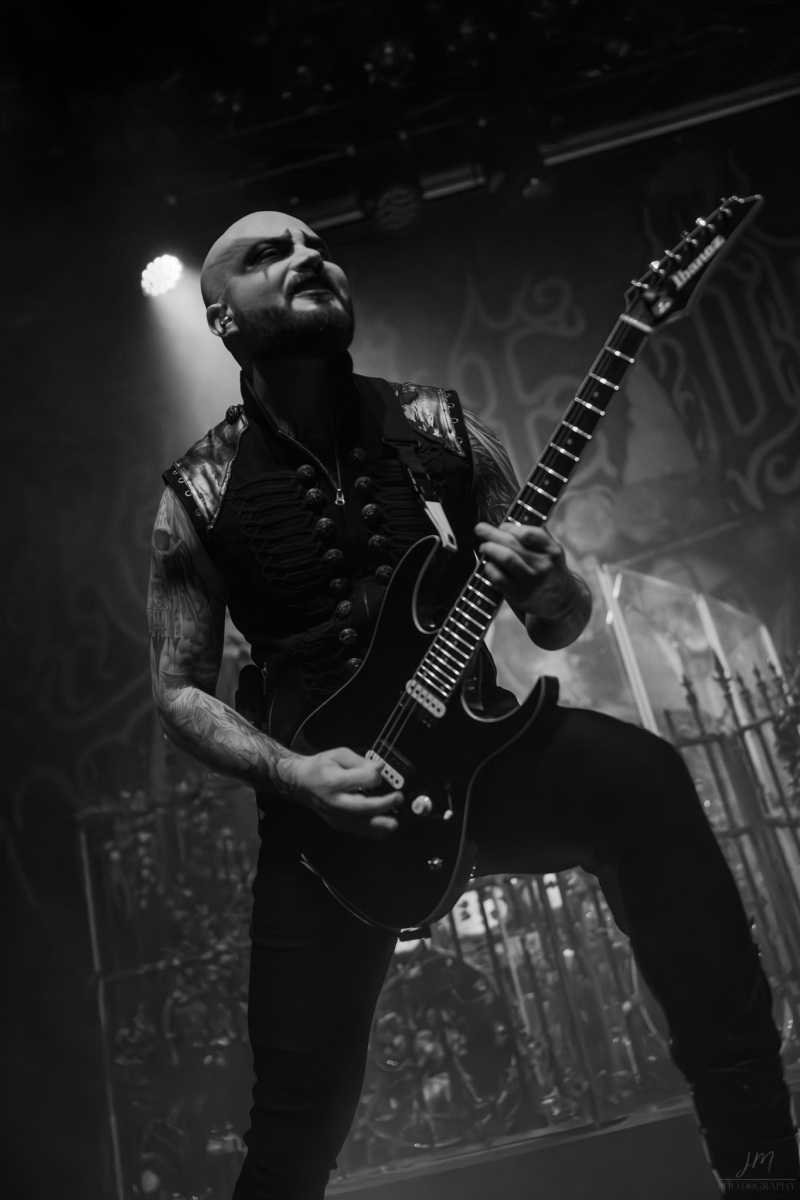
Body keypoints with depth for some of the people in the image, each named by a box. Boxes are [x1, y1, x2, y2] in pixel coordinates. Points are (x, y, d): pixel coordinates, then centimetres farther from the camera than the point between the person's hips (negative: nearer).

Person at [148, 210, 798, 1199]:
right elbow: (179, 690, 1)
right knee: (302, 1112, -1)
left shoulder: (439, 429, 1)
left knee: (639, 777, -29)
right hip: (322, 796, 0)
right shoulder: (200, 495, -3)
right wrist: (291, 774, -16)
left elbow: (559, 627, 5)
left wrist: (556, 595, -19)